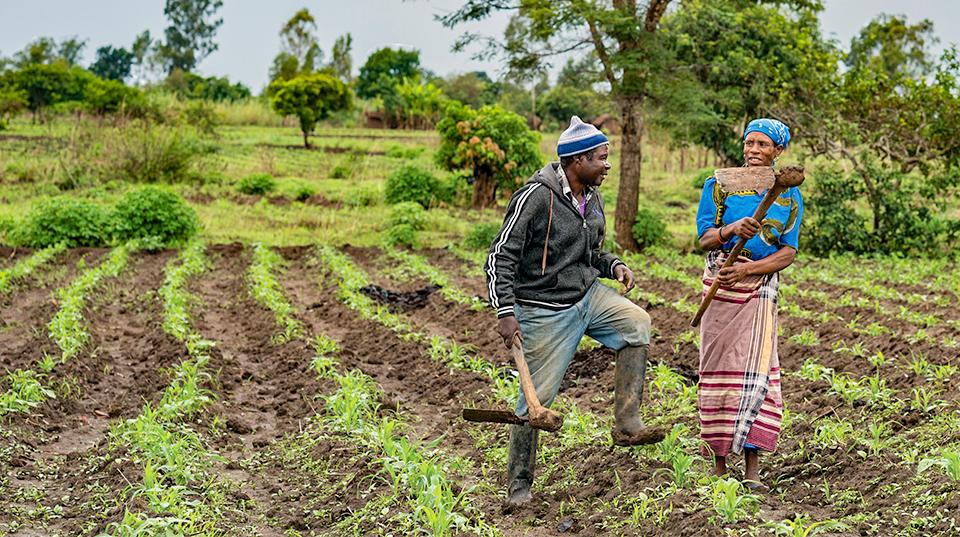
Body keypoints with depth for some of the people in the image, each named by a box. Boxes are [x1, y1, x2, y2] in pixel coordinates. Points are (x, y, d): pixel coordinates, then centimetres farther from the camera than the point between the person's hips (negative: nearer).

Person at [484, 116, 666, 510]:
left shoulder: (592, 198, 7)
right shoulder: (537, 196, -18)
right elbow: (500, 257, -16)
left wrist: (614, 266, 0)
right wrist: (505, 312, -23)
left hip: (588, 297, 7)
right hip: (546, 311, -7)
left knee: (637, 322, -16)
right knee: (537, 398, -3)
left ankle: (626, 424, -12)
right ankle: (519, 485, 12)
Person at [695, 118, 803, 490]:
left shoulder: (789, 197, 7)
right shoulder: (720, 186, 4)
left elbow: (788, 253, -1)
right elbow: (704, 238, -2)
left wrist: (748, 269, -16)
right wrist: (731, 229, -24)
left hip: (761, 288, 0)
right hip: (719, 285, 0)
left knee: (756, 371, -8)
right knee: (719, 369, 2)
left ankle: (752, 468, -7)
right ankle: (719, 460, 11)